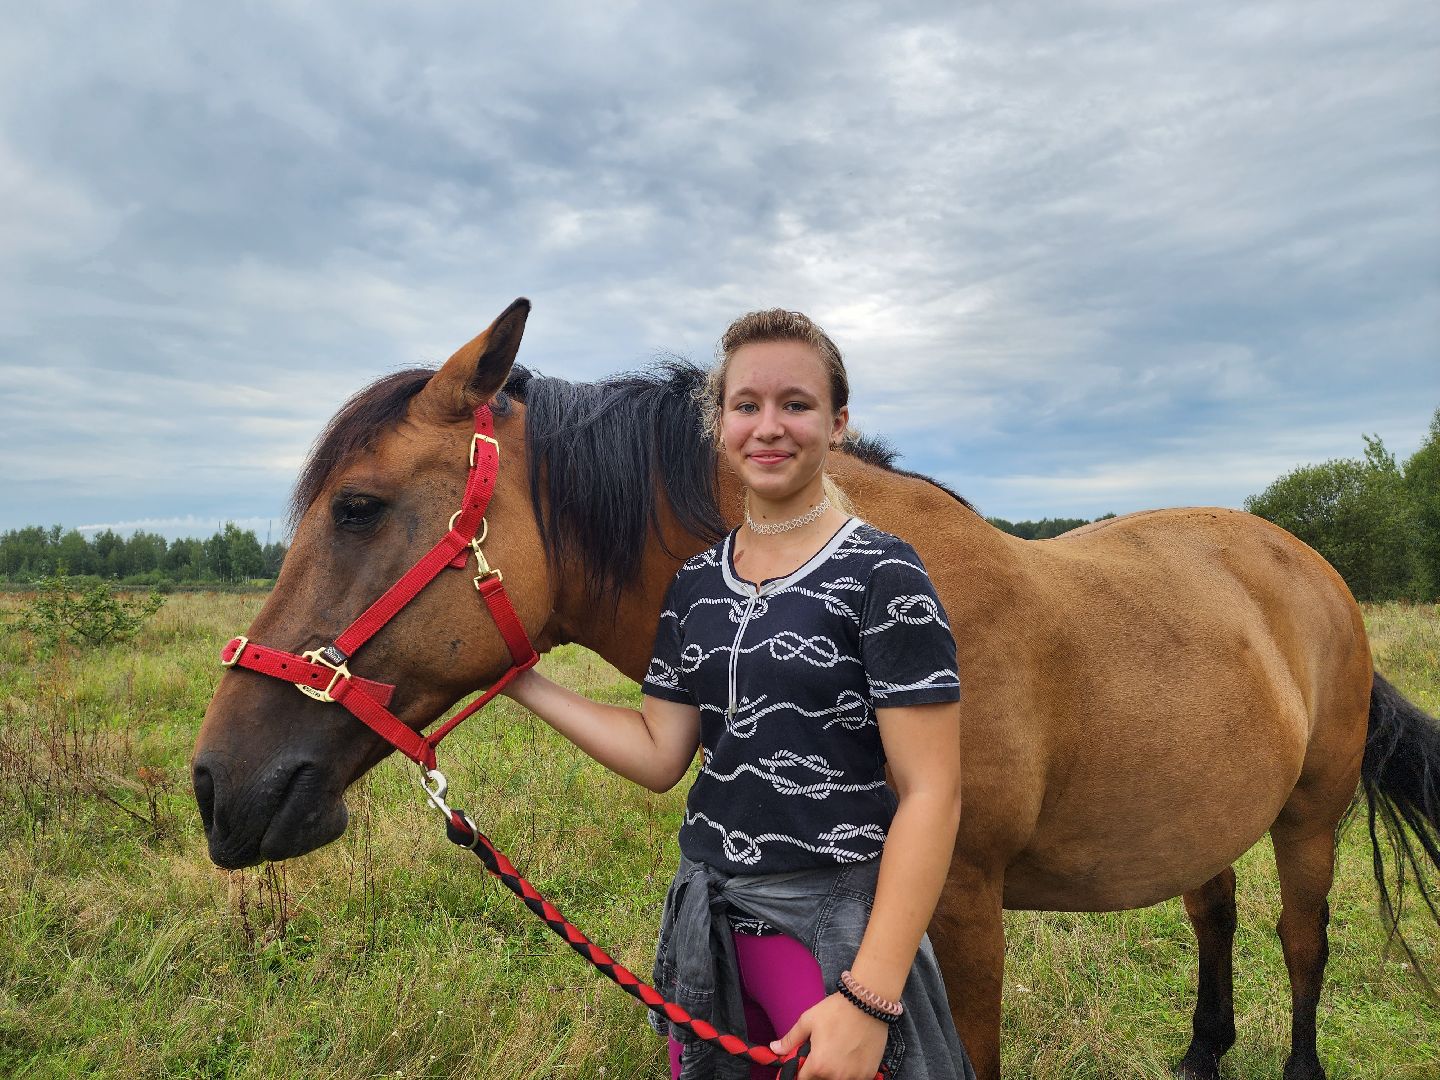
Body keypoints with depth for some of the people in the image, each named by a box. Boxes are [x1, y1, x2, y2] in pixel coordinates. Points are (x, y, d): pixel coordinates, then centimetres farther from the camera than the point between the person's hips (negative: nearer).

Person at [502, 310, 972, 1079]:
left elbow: (931, 795, -16)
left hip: (836, 923, -5)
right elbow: (660, 757, 5)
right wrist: (526, 684, 0)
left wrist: (868, 999, -19)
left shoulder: (880, 576, -14)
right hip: (707, 913, 6)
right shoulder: (696, 584, 4)